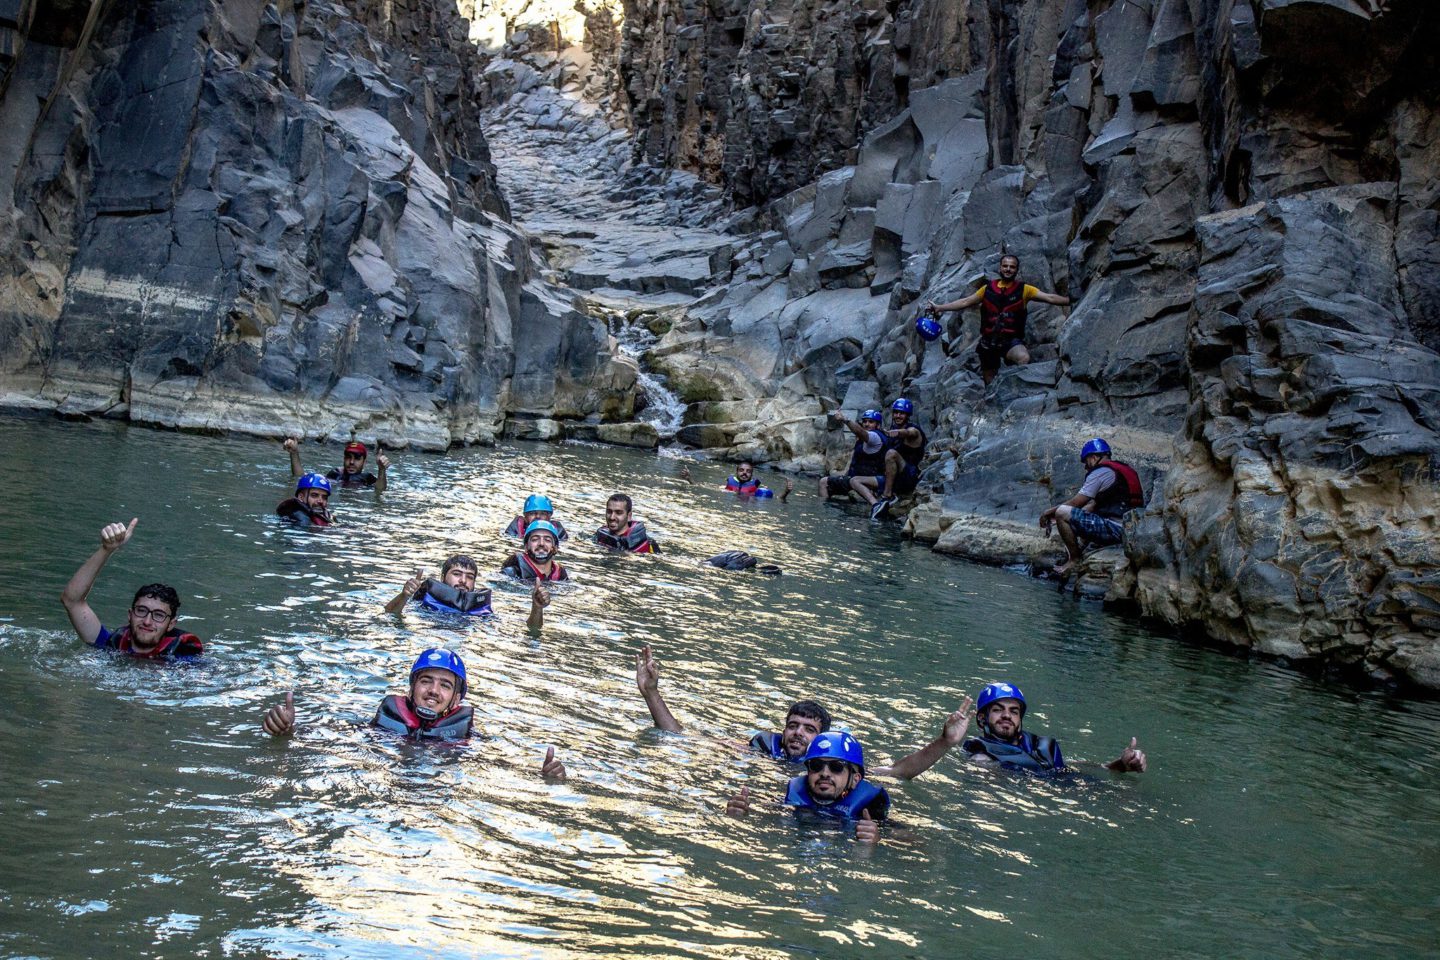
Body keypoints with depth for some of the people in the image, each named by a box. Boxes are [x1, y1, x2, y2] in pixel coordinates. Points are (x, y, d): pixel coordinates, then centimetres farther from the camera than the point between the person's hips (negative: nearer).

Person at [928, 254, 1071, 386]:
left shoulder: (1023, 290, 0)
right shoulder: (988, 289, 7)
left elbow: (1050, 298, -5)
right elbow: (966, 302, 14)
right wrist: (939, 307, 12)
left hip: (1011, 341, -3)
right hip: (989, 341, 3)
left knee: (1024, 358, -36)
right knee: (990, 383, 12)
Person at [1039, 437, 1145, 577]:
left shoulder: (1101, 471, -7)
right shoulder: (1122, 469, 22)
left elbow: (1076, 503, -7)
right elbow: (1092, 505, 22)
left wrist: (1050, 512, 9)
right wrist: (1055, 514, 21)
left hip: (1115, 529, -10)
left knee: (1062, 513, -12)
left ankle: (1075, 560, -3)